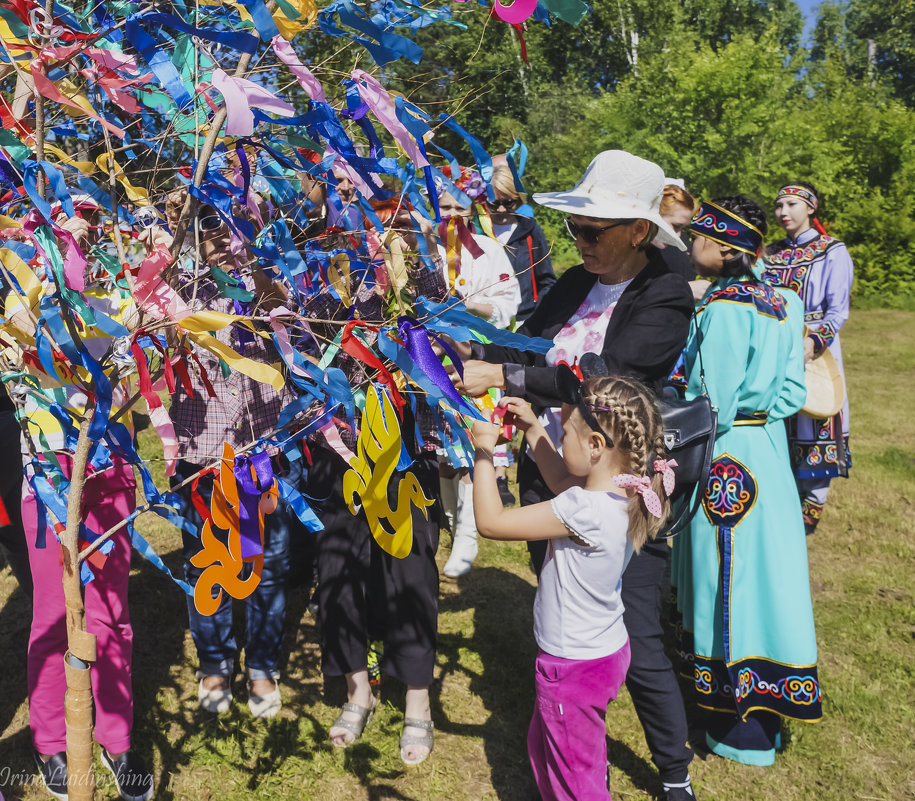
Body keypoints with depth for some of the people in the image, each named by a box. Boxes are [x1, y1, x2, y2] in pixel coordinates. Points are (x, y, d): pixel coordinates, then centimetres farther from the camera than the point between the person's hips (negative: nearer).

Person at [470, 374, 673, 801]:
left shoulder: (584, 512, -33)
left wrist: (484, 450, -16)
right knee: (542, 747, 29)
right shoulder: (622, 492, -6)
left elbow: (491, 521, -27)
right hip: (605, 650, 9)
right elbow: (565, 483, 15)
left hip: (574, 668, -9)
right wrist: (532, 429, 10)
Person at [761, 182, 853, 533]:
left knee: (812, 429, -3)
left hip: (812, 353, -4)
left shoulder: (832, 252, -1)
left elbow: (838, 310, -9)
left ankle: (812, 508, 9)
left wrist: (813, 342, -26)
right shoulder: (771, 254, 14)